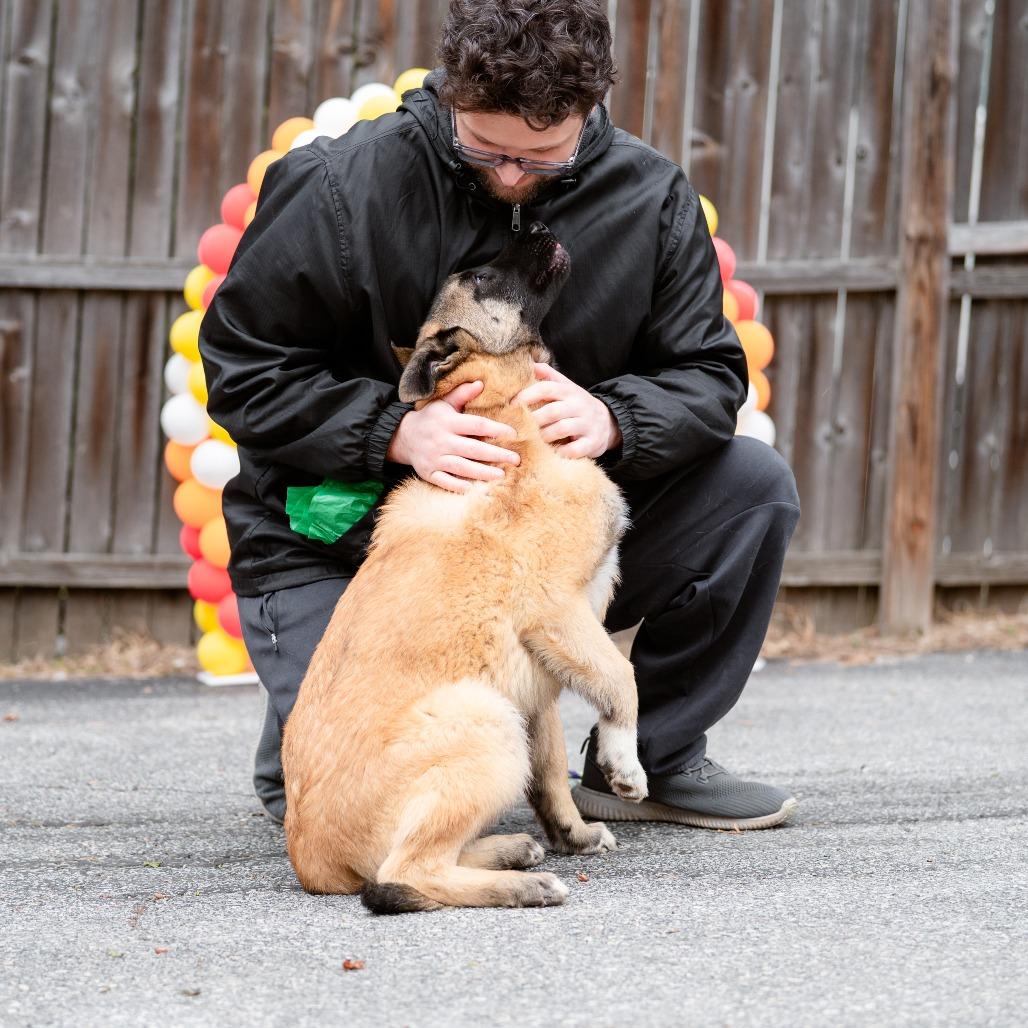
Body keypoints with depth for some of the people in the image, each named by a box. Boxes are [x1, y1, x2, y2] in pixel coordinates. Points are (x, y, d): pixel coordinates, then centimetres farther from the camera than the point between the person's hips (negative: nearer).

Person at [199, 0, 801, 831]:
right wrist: (395, 432, -29)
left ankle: (650, 761, 5)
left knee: (754, 485, -11)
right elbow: (243, 369, -13)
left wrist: (614, 419, -27)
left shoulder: (650, 197, -8)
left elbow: (709, 376, -3)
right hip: (342, 541, -4)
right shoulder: (345, 186, -19)